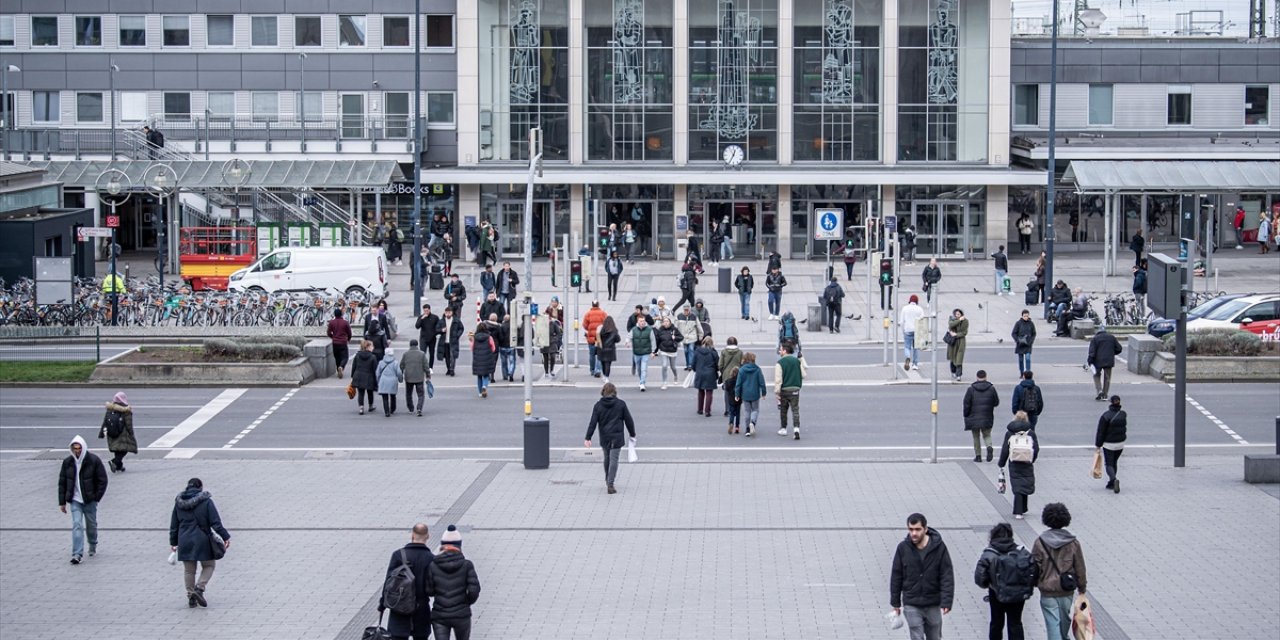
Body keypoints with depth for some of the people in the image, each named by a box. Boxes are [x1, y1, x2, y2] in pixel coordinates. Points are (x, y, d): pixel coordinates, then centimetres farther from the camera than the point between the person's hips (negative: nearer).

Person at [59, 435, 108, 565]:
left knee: (91, 525, 12)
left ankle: (93, 546, 38)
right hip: (75, 500, 1)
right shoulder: (67, 462, 0)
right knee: (77, 525, -11)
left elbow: (103, 480, -4)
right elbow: (62, 482, 6)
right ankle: (77, 554, -13)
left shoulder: (94, 461, -8)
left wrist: (97, 497, -9)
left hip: (90, 500, -1)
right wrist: (62, 502, 3)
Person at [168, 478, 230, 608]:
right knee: (209, 565, 12)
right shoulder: (206, 501, -7)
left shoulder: (179, 502, 6)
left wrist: (173, 542, 19)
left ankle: (191, 596, 13)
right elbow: (216, 522, -11)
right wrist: (226, 537, -7)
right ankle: (199, 588, -7)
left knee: (188, 570, 13)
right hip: (202, 540, -4)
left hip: (184, 542, 4)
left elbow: (174, 525, 11)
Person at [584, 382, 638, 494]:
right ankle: (610, 485, -10)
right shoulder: (621, 404, -3)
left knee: (607, 458, 20)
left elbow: (593, 423, -5)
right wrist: (632, 434, 14)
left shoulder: (598, 405, -2)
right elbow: (628, 420, 2)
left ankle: (607, 480, 36)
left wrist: (588, 438, -4)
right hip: (617, 437, -2)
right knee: (614, 460, -2)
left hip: (604, 438, 2)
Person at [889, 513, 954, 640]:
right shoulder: (903, 548, -7)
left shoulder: (939, 547, -10)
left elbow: (947, 577, -9)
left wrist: (947, 601, -16)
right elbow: (896, 576, 1)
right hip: (911, 605, -1)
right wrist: (895, 602, 4)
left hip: (933, 605, 1)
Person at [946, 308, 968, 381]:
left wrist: (956, 334, -15)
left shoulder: (965, 321, -4)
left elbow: (965, 332, -5)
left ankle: (958, 376, -14)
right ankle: (953, 373, 33)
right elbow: (951, 325, -23)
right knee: (952, 358, 11)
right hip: (952, 341, 2)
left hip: (960, 341, -2)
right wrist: (959, 320, -25)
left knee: (959, 359, -12)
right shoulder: (952, 320, 0)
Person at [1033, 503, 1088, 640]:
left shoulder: (1040, 542, -12)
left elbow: (1035, 567, -7)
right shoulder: (1073, 542, -7)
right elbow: (1080, 568, 0)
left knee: (1053, 623, -1)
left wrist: (1035, 583, 10)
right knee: (1065, 618, 25)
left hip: (1047, 592, -3)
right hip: (1067, 592, 3)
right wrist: (1082, 587, 13)